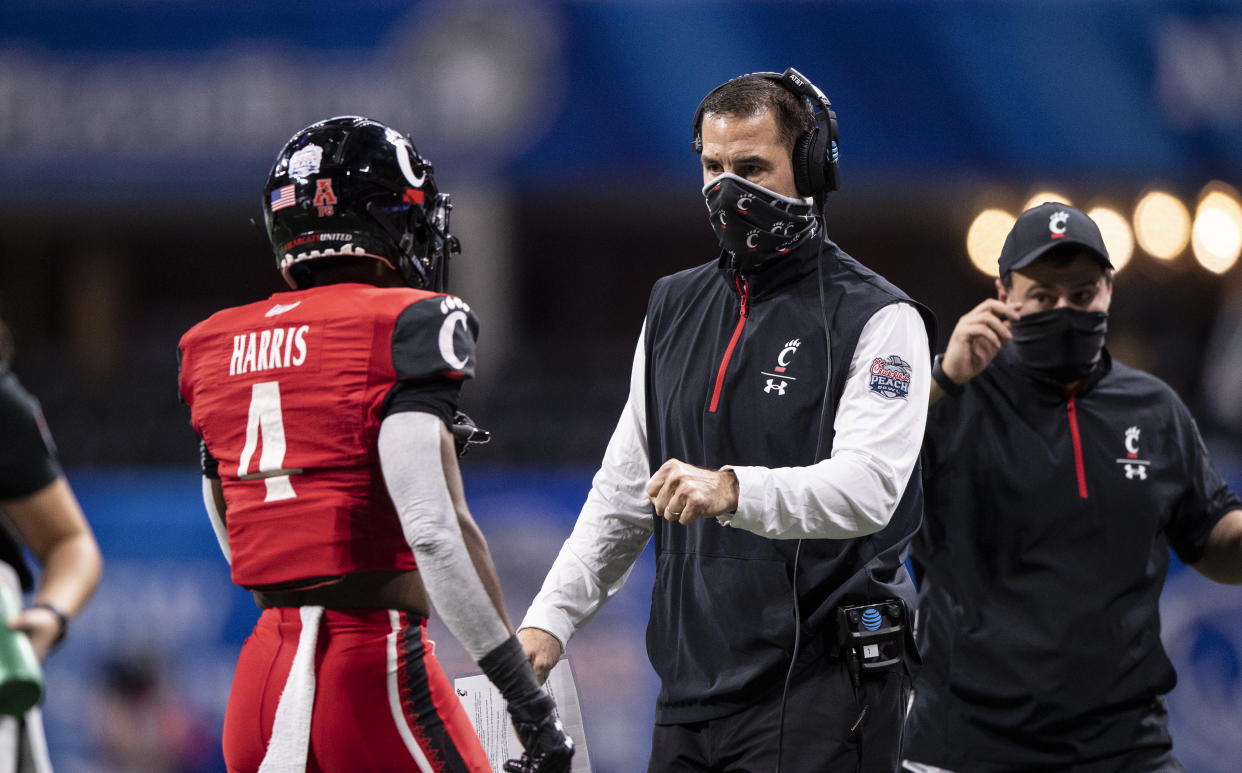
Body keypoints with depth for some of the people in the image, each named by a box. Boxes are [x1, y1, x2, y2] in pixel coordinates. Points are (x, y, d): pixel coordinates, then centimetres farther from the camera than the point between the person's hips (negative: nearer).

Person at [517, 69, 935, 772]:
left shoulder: (876, 318, -5)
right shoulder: (676, 308, 16)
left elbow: (868, 487, -21)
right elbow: (623, 491, 21)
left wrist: (732, 491, -36)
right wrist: (551, 617, 11)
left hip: (820, 693, -6)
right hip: (691, 689, 6)